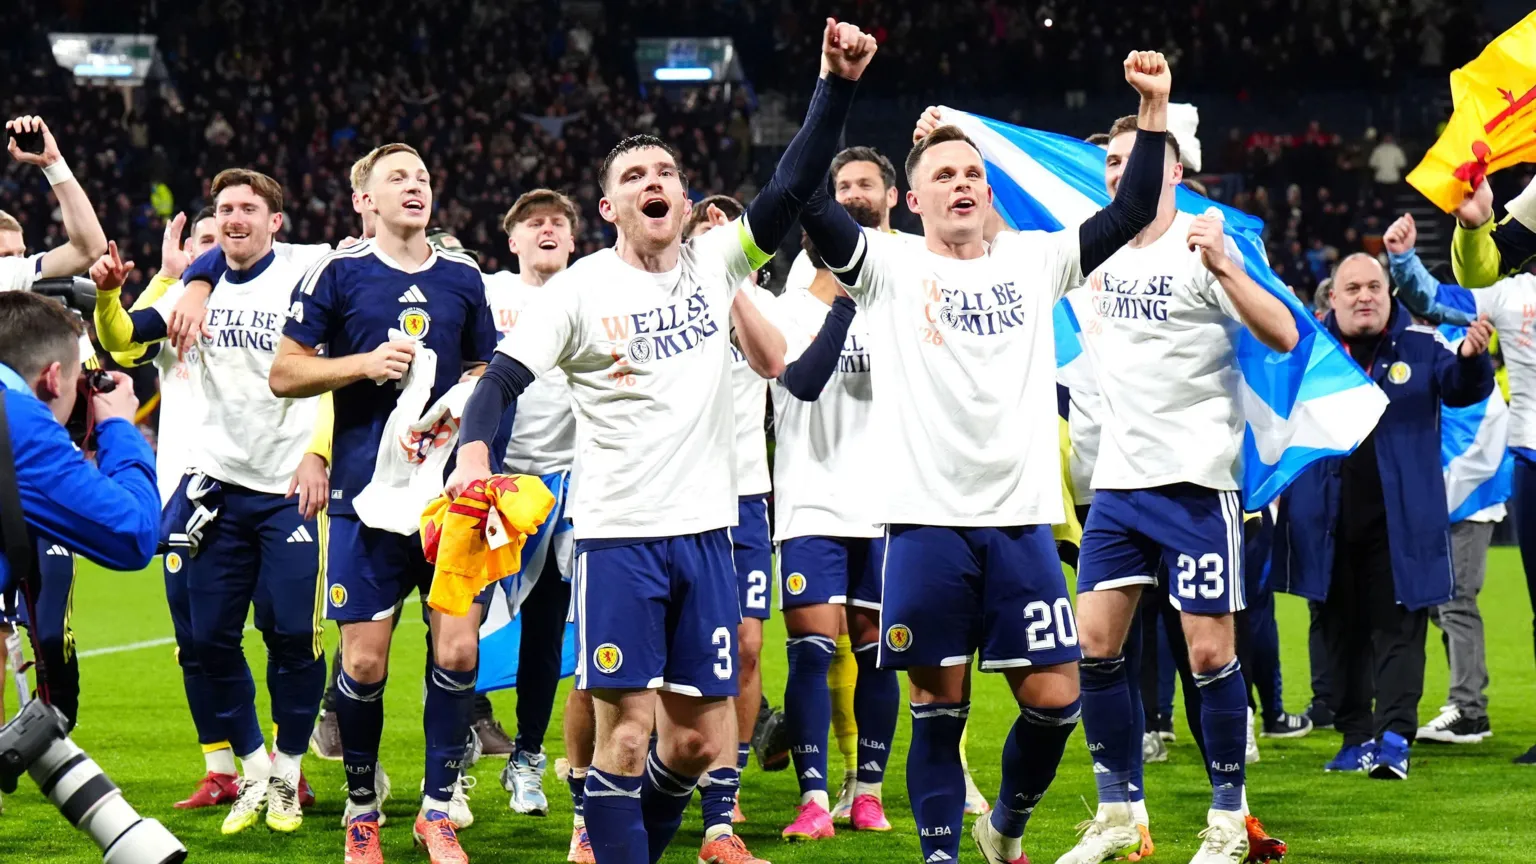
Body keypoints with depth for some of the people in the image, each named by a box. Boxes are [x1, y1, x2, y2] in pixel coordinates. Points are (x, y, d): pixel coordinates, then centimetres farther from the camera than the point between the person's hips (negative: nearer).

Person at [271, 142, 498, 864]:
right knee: (364, 661, -3)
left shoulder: (462, 277, 11)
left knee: (457, 649, -6)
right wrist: (365, 364, -11)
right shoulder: (338, 274, 1)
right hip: (366, 496, -3)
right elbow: (284, 374, 1)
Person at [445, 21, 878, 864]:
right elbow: (503, 376, -11)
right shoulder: (581, 289, -5)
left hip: (704, 532, 4)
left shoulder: (714, 265, 4)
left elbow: (793, 187, -5)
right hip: (617, 534, -4)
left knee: (698, 738, 7)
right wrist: (474, 447, -31)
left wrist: (835, 84, -17)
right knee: (627, 732, -7)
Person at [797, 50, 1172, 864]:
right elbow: (806, 200, -11)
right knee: (939, 705, 2)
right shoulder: (889, 267, 3)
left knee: (1053, 699, 1)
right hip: (925, 521, -2)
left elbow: (1132, 212, 7)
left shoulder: (1032, 262, 12)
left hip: (1021, 519, 2)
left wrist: (1154, 111, -4)